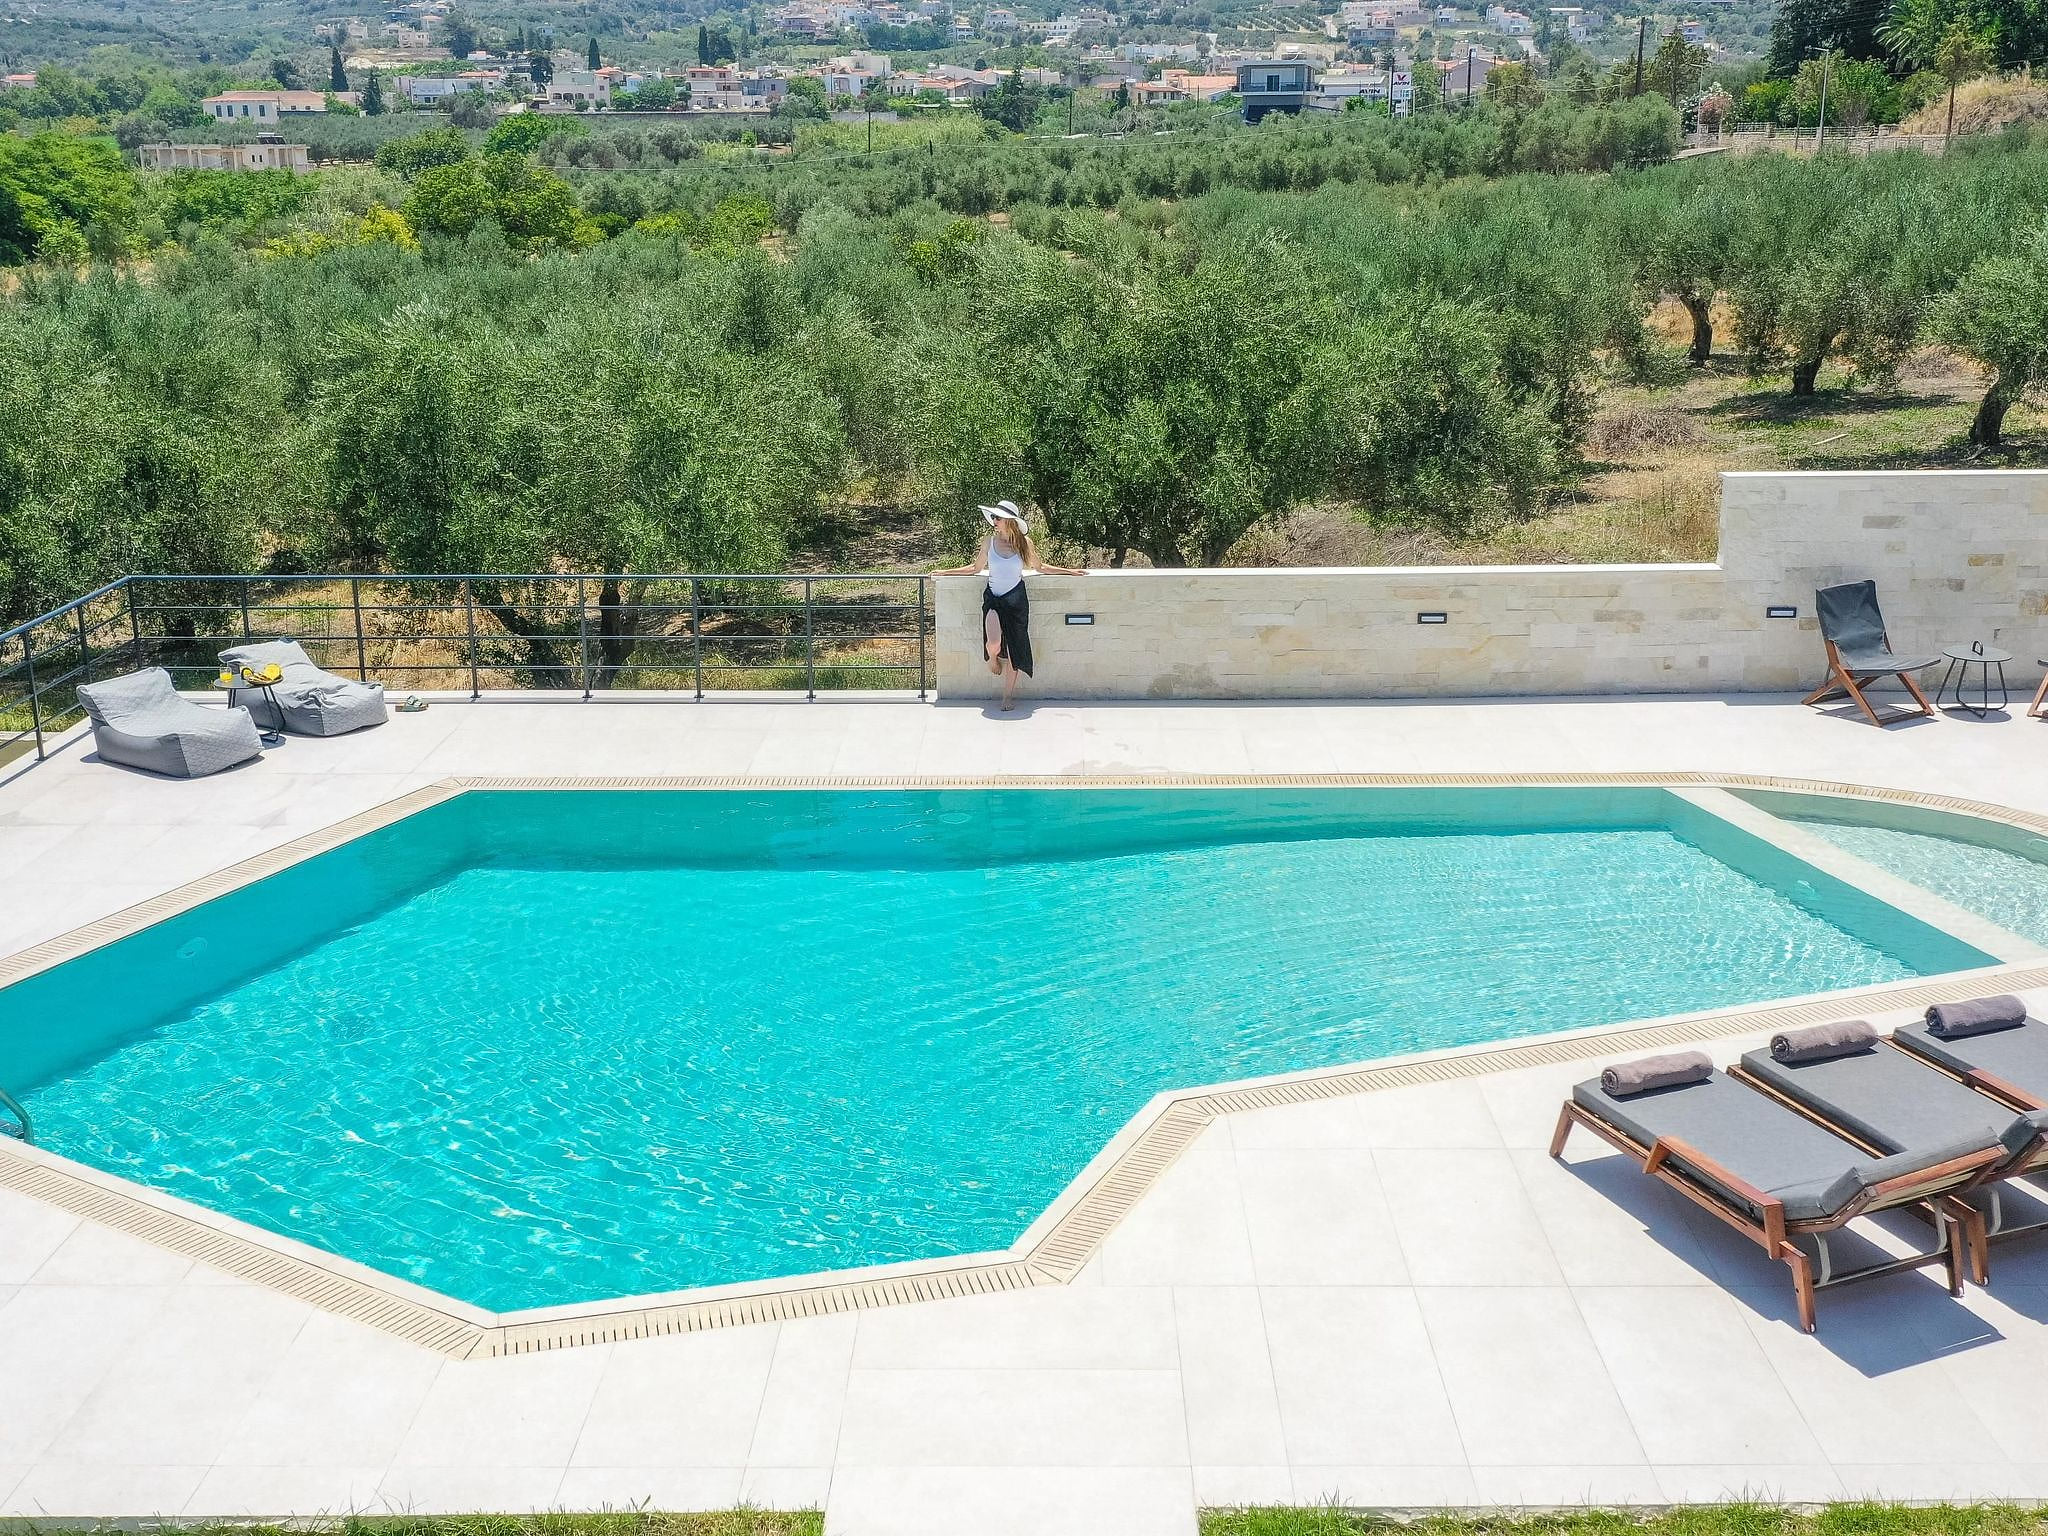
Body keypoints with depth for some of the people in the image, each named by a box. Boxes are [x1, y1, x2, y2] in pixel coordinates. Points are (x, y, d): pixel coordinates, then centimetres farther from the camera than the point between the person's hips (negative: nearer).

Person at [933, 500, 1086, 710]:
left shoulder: (1024, 542, -2)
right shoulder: (989, 541, -1)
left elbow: (1040, 567, 13)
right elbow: (976, 569, 14)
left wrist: (1070, 571, 12)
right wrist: (945, 572, 15)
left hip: (1015, 600, 0)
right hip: (993, 598, 0)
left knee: (1013, 648, 1)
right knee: (994, 642, -22)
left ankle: (1009, 695, 15)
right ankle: (992, 658, 16)